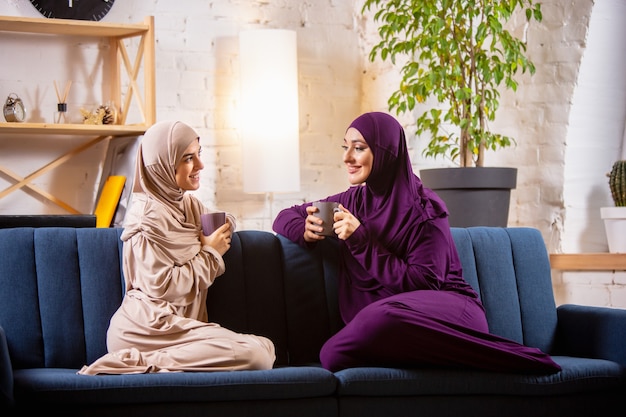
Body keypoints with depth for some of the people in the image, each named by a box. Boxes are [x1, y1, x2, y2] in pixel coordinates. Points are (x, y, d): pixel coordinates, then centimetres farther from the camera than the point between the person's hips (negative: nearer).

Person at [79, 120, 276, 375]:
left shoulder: (188, 204, 17)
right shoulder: (148, 215, -9)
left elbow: (225, 220, 38)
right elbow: (161, 286, -16)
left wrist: (223, 227, 12)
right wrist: (211, 253, -5)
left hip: (180, 320, 9)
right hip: (149, 325, -9)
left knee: (264, 348, -12)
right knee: (257, 355, -24)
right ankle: (142, 362, -21)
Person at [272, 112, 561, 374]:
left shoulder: (423, 208, -7)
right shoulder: (354, 200, 12)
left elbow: (424, 282, -14)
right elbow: (285, 217, 22)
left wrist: (361, 241, -17)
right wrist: (305, 231, -3)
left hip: (446, 314, -5)